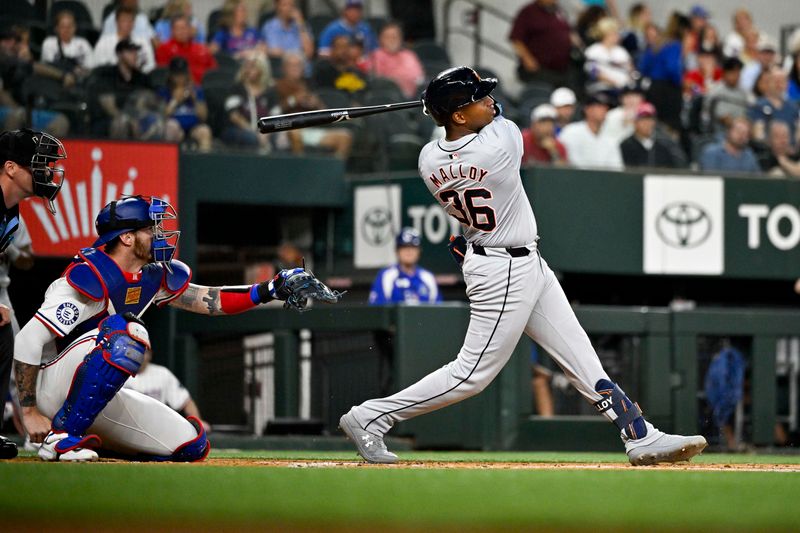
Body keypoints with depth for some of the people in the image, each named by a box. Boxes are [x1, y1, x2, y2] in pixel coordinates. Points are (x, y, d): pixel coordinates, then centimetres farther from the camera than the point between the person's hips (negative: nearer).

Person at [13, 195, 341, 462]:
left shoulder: (155, 277, 4)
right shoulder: (90, 278, -21)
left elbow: (212, 301, 10)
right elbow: (28, 340, -24)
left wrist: (273, 290, -3)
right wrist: (29, 412, -25)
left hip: (99, 397, 8)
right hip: (52, 388, -8)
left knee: (191, 446, -1)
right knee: (127, 333, -33)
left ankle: (80, 436, 10)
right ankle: (62, 435, -27)